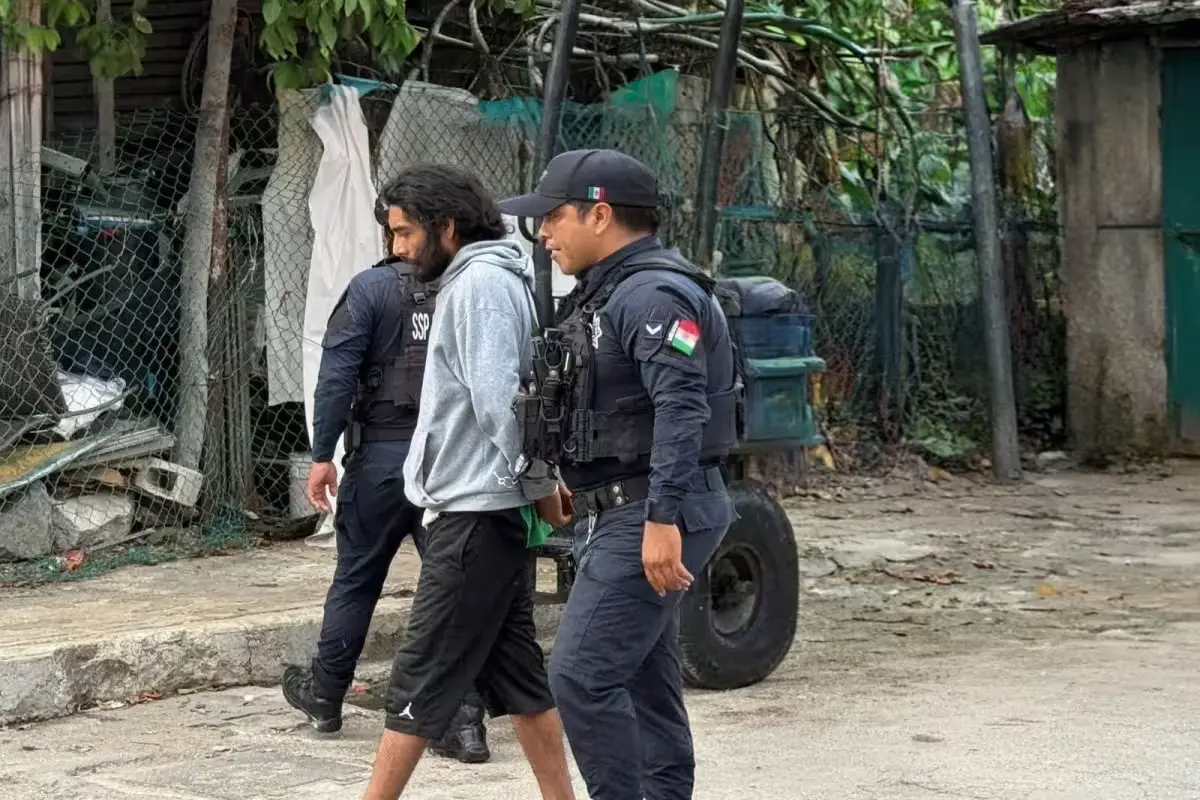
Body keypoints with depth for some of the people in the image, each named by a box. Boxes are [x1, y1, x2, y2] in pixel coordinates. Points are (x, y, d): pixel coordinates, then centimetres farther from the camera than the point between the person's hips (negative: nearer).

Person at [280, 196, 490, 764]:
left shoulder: (372, 289, -5)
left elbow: (338, 374, -10)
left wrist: (322, 454, -7)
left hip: (383, 455, -2)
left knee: (356, 579, 12)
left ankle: (324, 694, 27)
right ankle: (465, 722, 0)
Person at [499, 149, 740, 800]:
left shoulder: (653, 295, -16)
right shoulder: (606, 294, 18)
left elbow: (683, 411, -26)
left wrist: (663, 520, -31)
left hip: (651, 517, -11)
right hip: (619, 514, 11)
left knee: (581, 674, -14)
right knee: (645, 684, 13)